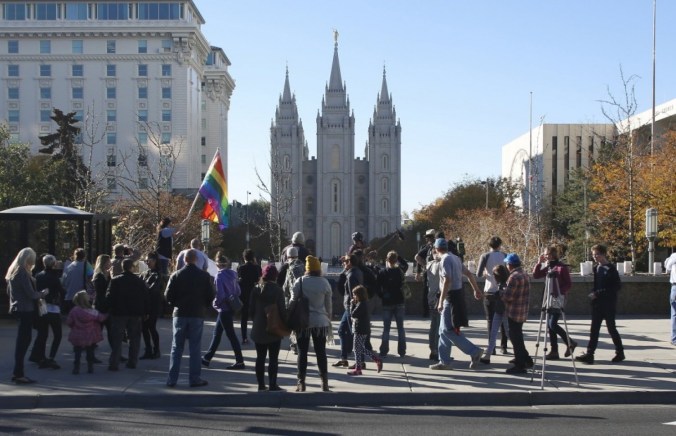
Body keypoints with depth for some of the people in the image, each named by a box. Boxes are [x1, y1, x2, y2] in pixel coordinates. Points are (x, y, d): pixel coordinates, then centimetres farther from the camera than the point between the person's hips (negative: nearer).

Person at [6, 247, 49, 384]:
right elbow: (31, 294, -18)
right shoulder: (23, 273, -16)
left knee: (22, 341, 14)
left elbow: (9, 291, 21)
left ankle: (17, 372, 18)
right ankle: (19, 374, -4)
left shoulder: (13, 271, 13)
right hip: (25, 310, -9)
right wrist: (43, 293, -2)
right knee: (23, 341, -5)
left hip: (17, 309, 9)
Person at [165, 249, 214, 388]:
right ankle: (195, 379, 4)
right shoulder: (204, 276, -3)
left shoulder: (176, 275, -2)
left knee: (176, 348, 7)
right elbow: (210, 295, -1)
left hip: (180, 314, 1)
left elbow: (168, 295, -3)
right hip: (197, 314, -1)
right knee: (195, 348, 4)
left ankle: (172, 379, 7)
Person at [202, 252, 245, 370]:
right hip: (231, 308, 9)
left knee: (231, 335, -2)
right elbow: (238, 291, 10)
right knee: (216, 333, 16)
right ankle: (207, 358, 25)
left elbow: (220, 294, -22)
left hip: (223, 309, -9)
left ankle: (239, 361, 2)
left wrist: (215, 303, -6)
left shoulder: (219, 276, -17)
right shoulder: (232, 274, 7)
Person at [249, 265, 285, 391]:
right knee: (273, 358, 3)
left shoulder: (256, 290, 0)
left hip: (258, 329, 4)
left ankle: (261, 384, 13)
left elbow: (251, 310, 2)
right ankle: (272, 385, 2)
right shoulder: (277, 290, -11)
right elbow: (282, 310, -11)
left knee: (260, 357, 10)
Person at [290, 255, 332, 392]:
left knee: (302, 352, 5)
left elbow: (293, 302, -3)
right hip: (320, 322, 1)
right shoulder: (325, 283, 0)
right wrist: (329, 324, 13)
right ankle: (324, 382, 8)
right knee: (321, 352, 8)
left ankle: (301, 382, 5)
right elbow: (328, 305, 5)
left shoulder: (300, 282, -5)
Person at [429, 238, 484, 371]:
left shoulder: (445, 260, -15)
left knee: (448, 330, -7)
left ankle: (474, 351, -7)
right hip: (458, 294, 10)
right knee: (444, 330, 12)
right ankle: (444, 361, 14)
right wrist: (476, 289, 30)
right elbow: (469, 273, 20)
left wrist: (441, 301, -24)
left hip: (451, 296, -10)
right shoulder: (455, 258, 13)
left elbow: (447, 281, -23)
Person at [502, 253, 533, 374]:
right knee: (517, 337, 21)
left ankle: (520, 365, 0)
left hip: (514, 313, -9)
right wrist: (506, 290, 11)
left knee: (516, 338, -3)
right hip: (522, 312, 9)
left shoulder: (514, 277, -19)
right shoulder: (524, 274, 12)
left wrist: (501, 293, -2)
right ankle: (526, 360, 28)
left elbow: (508, 296, -21)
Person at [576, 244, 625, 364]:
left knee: (611, 328, 3)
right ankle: (589, 354, -2)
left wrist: (597, 294, -18)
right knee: (594, 329, 1)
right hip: (597, 304, 6)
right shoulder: (596, 268, 11)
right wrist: (593, 294, 0)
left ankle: (620, 352, 19)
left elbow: (616, 287, -15)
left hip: (609, 304, -6)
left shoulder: (611, 269, -11)